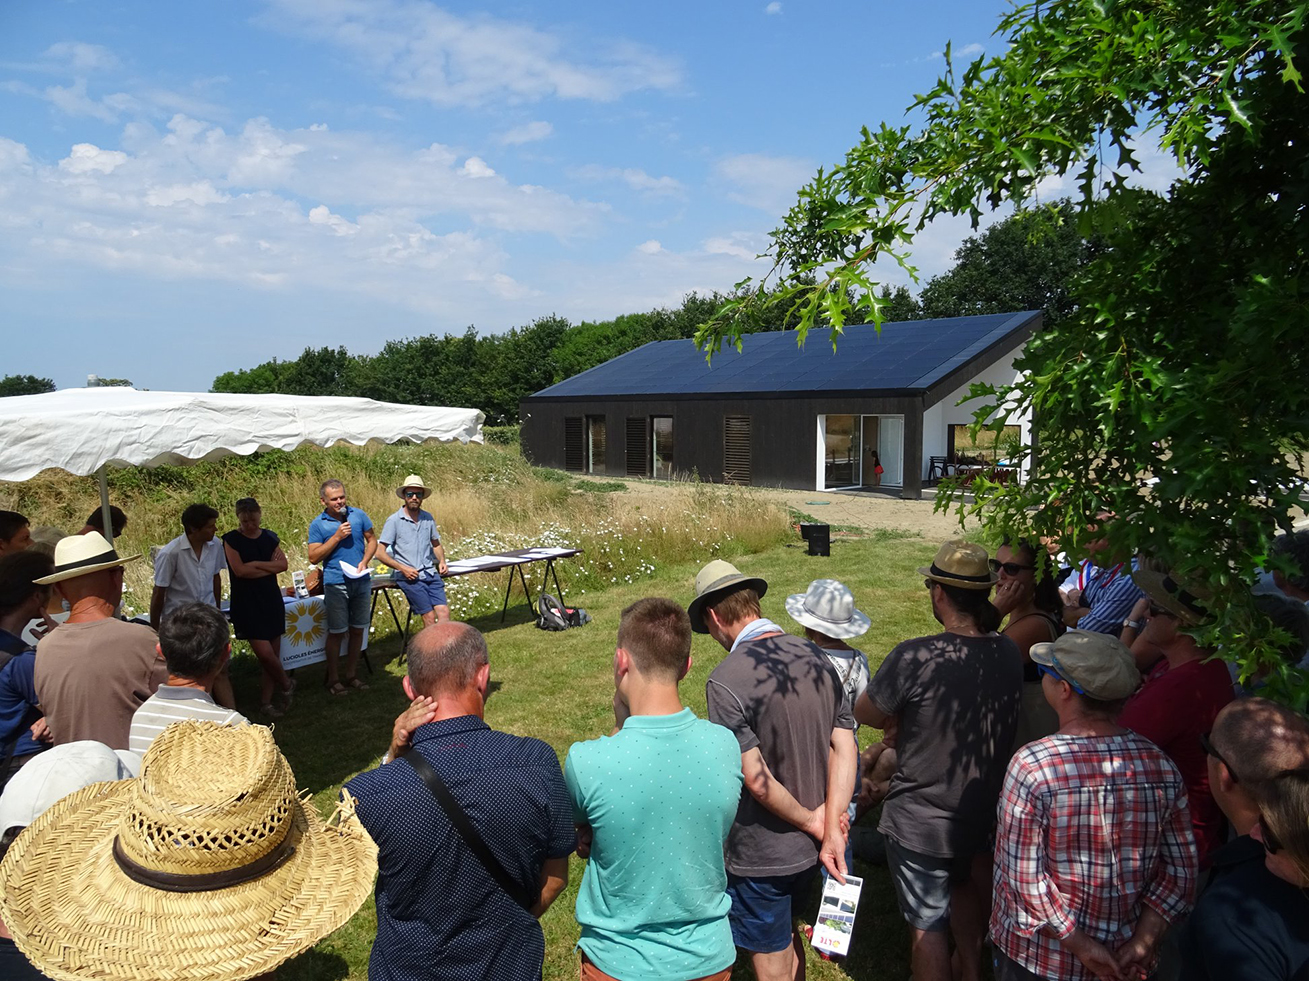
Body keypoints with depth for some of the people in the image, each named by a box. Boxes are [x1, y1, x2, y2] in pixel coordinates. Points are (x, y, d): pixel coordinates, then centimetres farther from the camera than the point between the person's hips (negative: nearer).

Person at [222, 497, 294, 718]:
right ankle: (286, 685, 16)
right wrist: (269, 566, -9)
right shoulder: (231, 539, -3)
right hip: (246, 604, -4)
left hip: (272, 600, 4)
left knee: (273, 654, 5)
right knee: (265, 653, -12)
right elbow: (239, 570, -15)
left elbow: (283, 564, -3)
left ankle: (266, 702, 17)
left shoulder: (269, 537, 9)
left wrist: (255, 564, -12)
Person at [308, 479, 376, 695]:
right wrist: (337, 537, -16)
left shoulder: (358, 515, 4)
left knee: (357, 630, 10)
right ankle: (333, 679, 15)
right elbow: (314, 558, -7)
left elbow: (372, 540, 12)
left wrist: (364, 561, -6)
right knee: (336, 632, 1)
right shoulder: (317, 525, -4)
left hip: (361, 582, 3)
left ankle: (351, 675, 23)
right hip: (336, 584, -3)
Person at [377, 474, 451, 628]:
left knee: (444, 611, -13)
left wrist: (441, 561, 6)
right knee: (429, 616, -9)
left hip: (430, 574, 4)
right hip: (409, 577, -4)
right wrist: (402, 568, -15)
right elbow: (381, 553, -5)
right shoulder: (394, 521, -4)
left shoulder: (428, 518, 10)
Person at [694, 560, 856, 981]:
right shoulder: (816, 658, -4)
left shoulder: (726, 681, -25)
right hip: (810, 850, 6)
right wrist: (831, 830, -9)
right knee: (788, 936, 30)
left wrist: (811, 821, -10)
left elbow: (757, 779, -25)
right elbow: (844, 748, -6)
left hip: (761, 856, -6)